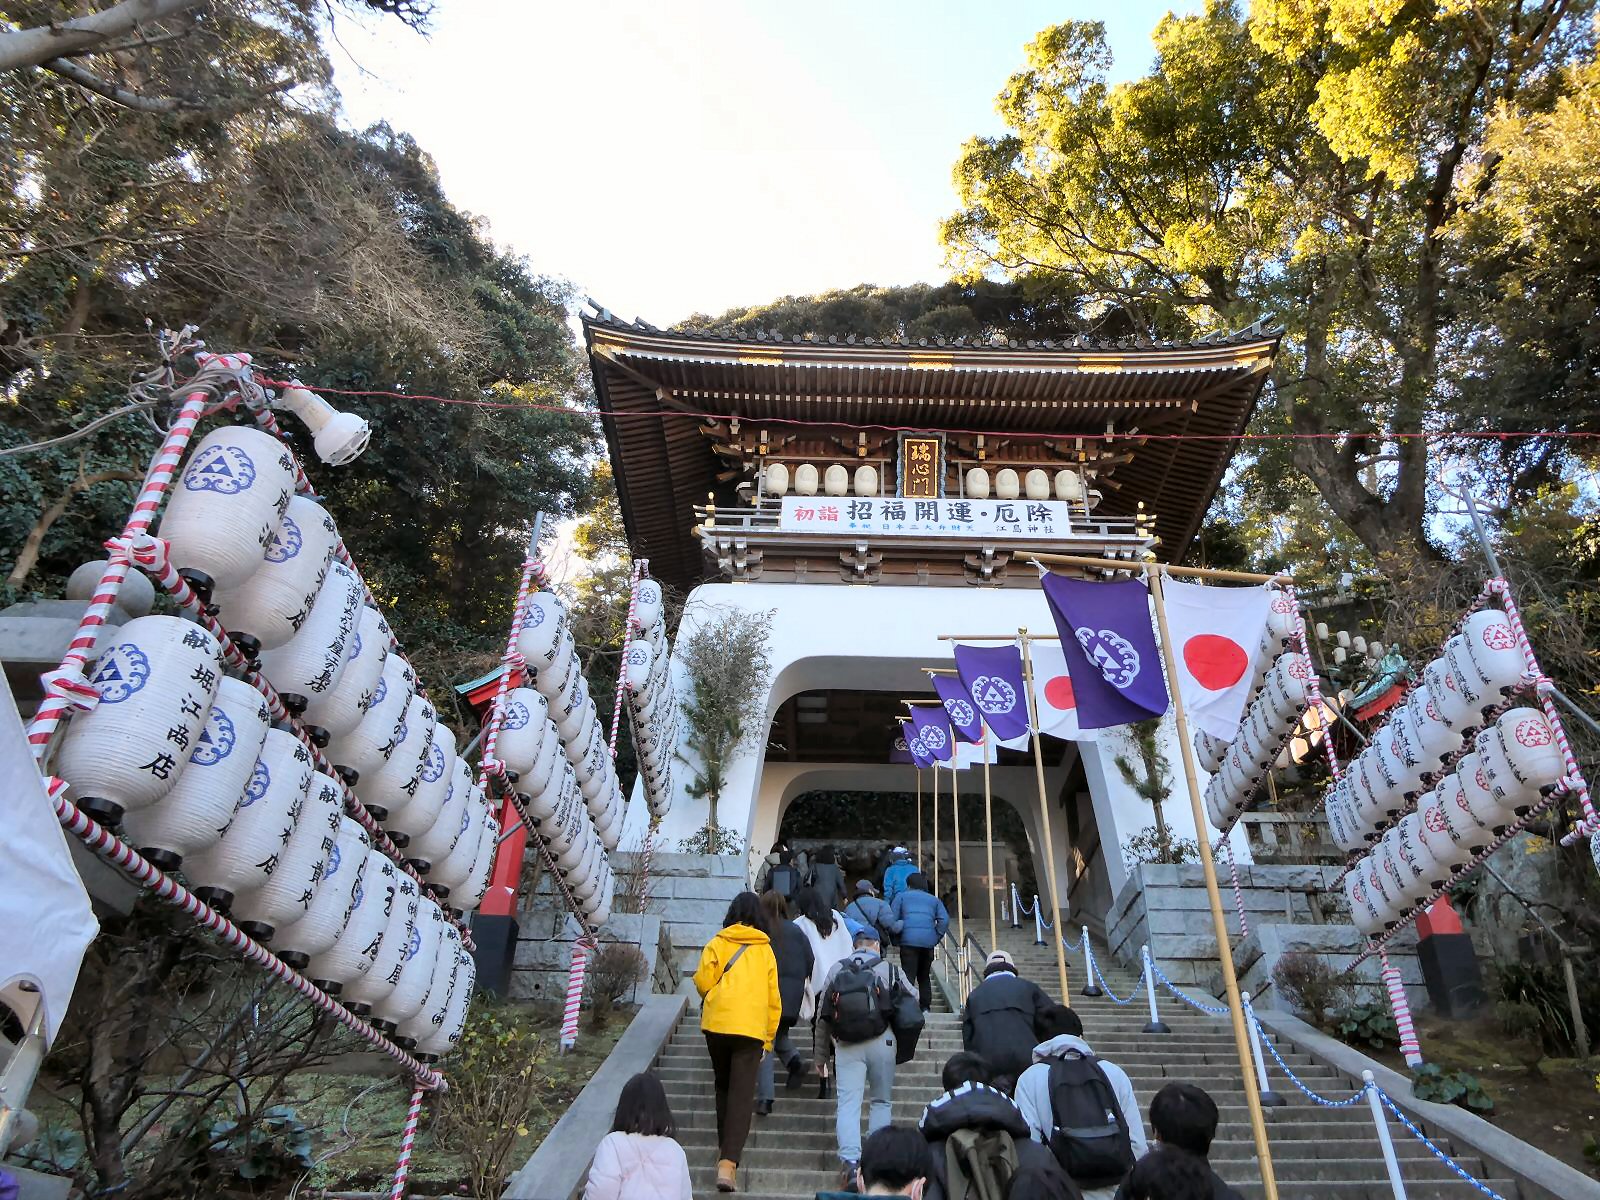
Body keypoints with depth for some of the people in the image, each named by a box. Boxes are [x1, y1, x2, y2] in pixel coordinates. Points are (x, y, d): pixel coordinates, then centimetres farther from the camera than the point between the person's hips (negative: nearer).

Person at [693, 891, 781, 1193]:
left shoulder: (718, 943, 3)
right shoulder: (766, 950, 8)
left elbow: (702, 981, -6)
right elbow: (773, 998, 7)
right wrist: (769, 1038, 15)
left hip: (716, 1023, 1)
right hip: (752, 1028, -1)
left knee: (723, 1086, 21)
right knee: (742, 1094, -1)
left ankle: (724, 1146, 33)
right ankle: (728, 1162, -13)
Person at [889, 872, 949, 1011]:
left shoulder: (902, 896, 16)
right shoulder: (933, 899, 22)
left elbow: (892, 918, 4)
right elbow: (944, 920, 7)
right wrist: (936, 937, 9)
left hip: (909, 940, -3)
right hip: (928, 941, 3)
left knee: (908, 975, -3)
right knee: (924, 976, 16)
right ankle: (925, 1007, 11)